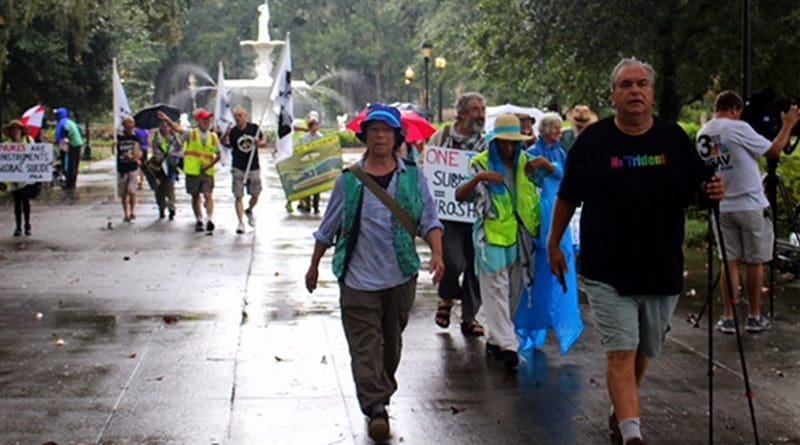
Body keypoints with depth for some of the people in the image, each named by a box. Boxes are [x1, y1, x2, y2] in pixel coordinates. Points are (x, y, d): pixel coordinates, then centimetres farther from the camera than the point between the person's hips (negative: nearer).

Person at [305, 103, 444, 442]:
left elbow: (429, 221, 4)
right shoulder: (349, 180, 1)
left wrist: (437, 253, -13)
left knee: (391, 341, 14)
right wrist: (314, 266, 15)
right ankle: (376, 408, -12)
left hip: (401, 275, 2)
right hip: (358, 277, -2)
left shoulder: (412, 176, 4)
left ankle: (380, 395, 32)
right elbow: (328, 229, 10)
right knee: (365, 344, -9)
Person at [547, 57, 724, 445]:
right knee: (621, 352, -12)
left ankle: (620, 413, 39)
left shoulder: (674, 138, 2)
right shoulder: (593, 140, -3)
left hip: (663, 271, 3)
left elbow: (699, 189, 9)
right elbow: (568, 197, 6)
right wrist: (554, 243, 8)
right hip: (608, 273, -3)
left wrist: (712, 190, -14)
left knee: (644, 352, 16)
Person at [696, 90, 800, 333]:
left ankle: (729, 318, 7)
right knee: (755, 261, 7)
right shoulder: (738, 128, -14)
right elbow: (773, 151, -8)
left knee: (730, 261, 9)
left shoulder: (702, 134, 5)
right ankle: (755, 317, 15)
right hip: (751, 205, -5)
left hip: (723, 207, 5)